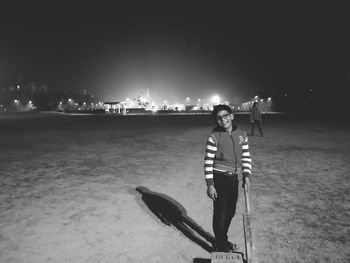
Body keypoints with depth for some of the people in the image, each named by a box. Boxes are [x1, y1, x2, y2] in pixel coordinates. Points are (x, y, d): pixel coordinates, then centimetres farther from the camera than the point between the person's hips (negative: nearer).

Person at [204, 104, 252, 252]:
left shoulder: (242, 135, 4)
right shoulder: (214, 137, -12)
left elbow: (246, 157, 9)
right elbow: (208, 162, -13)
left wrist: (246, 175, -4)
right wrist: (210, 184, -15)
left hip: (234, 179, 6)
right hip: (219, 179, -6)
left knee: (230, 212, 18)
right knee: (220, 214, 4)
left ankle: (222, 240, 41)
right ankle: (221, 247, 24)